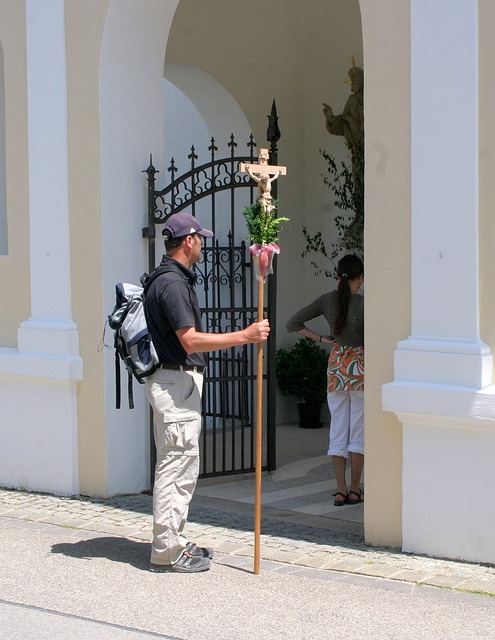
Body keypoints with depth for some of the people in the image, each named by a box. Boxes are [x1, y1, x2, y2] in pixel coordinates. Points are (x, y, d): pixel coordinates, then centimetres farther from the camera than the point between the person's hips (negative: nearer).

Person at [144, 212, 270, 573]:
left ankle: (174, 543, 21)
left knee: (184, 468, 14)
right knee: (176, 467, -7)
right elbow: (191, 341, -24)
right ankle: (167, 552, -3)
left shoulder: (179, 280, 16)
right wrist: (244, 336, -22)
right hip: (175, 383, -11)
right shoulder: (172, 283, -17)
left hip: (182, 383, 11)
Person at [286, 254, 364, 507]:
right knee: (359, 430, 5)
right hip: (359, 365, -4)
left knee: (338, 429, 8)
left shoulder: (327, 300, 0)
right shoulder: (364, 303, -14)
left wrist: (320, 338, 5)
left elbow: (293, 323, 3)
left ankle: (341, 490, 7)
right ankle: (355, 490, 7)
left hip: (336, 365, 4)